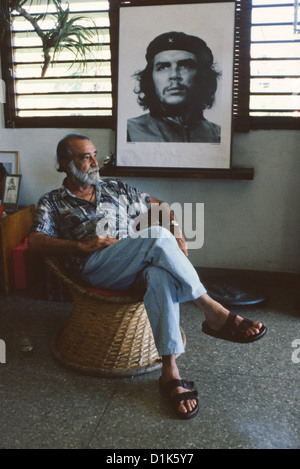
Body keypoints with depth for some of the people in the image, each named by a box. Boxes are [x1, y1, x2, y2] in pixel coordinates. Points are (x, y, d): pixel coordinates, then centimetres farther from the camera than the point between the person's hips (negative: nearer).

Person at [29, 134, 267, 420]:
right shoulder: (52, 201, 16)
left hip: (136, 268, 3)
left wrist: (177, 234, 7)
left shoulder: (115, 188, 27)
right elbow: (35, 241, 0)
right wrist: (82, 245, -12)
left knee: (160, 276, -36)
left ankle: (170, 372, -37)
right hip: (95, 269, -3)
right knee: (158, 236, -31)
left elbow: (159, 206, 28)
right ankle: (212, 312, -24)